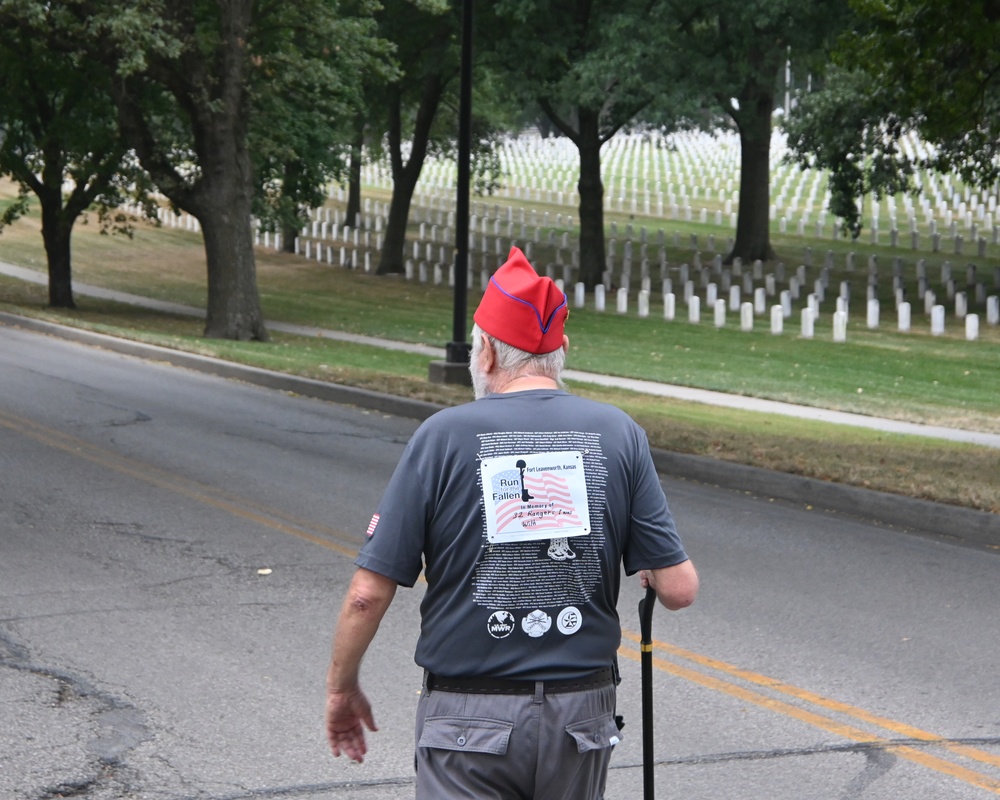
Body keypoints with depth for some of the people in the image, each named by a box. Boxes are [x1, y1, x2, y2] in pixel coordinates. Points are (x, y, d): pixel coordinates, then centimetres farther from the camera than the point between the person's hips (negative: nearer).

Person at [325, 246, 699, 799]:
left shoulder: (444, 436, -8)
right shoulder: (618, 434, -1)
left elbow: (369, 593, -9)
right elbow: (679, 589, -3)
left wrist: (341, 686, 8)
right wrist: (645, 568, 21)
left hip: (471, 718, -3)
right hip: (582, 712, 3)